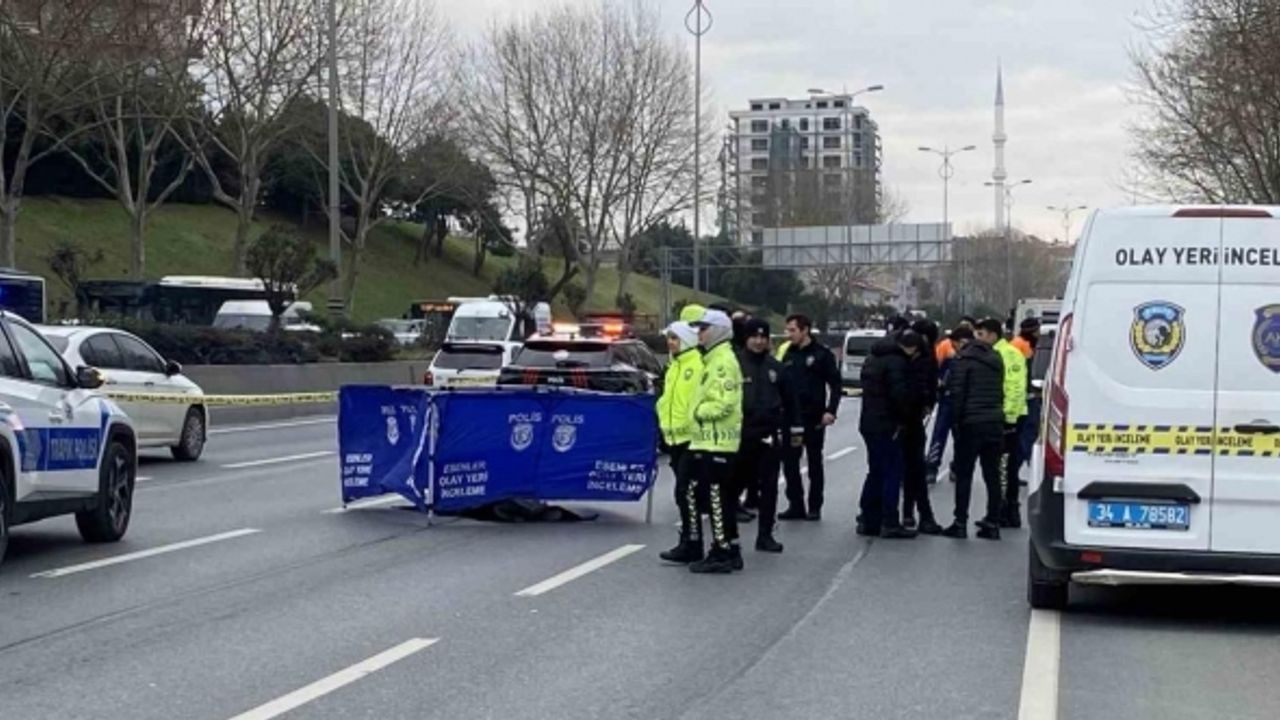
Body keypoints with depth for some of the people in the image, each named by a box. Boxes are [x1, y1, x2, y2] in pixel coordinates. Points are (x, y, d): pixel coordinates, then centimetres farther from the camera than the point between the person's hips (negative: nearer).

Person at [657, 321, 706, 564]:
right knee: (683, 492, 13)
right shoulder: (674, 366, 17)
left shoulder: (699, 365, -13)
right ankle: (688, 541, 19)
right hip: (675, 438, 9)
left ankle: (691, 545, -7)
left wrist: (694, 423, -20)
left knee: (686, 492, -10)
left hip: (691, 439, -9)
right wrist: (665, 423, 16)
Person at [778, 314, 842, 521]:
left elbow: (835, 384, -6)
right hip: (791, 417, 5)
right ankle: (796, 505, 9)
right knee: (789, 462, 3)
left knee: (815, 463, 4)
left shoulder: (822, 354, -4)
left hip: (813, 418, -5)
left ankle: (815, 506, 10)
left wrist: (830, 410, -16)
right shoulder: (788, 355, 11)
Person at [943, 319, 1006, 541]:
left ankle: (961, 523, 0)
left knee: (964, 475, 0)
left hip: (971, 423, -5)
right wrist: (996, 412, 14)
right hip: (994, 423, 5)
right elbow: (1000, 391, 12)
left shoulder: (964, 359, -8)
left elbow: (956, 391, -12)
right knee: (992, 476, 8)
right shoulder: (996, 360, 10)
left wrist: (956, 419, -5)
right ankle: (992, 523, 9)